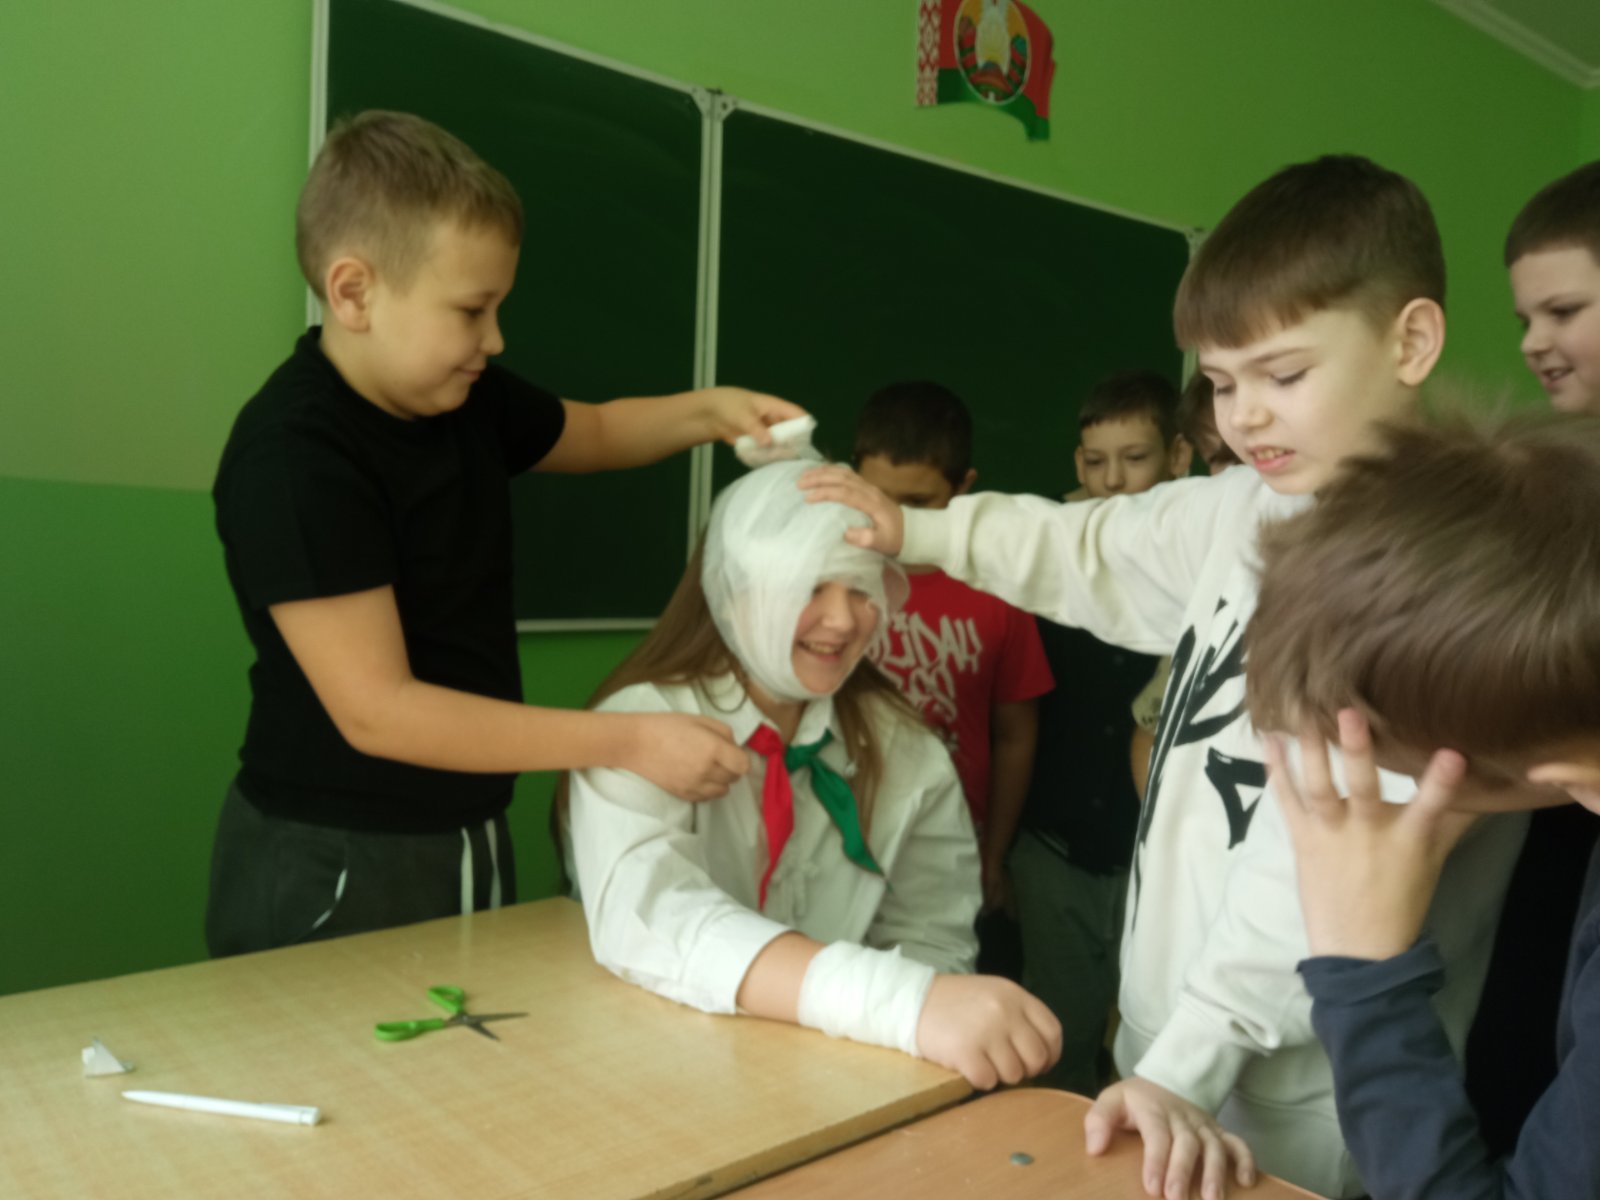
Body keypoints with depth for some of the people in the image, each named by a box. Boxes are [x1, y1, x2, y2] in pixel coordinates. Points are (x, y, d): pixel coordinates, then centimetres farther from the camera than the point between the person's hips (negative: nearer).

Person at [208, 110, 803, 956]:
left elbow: (593, 433, 21)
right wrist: (630, 743, -26)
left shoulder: (468, 398, 1)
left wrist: (709, 411, 1)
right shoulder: (293, 459, -23)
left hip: (469, 843, 8)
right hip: (335, 874, -7)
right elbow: (377, 712, -26)